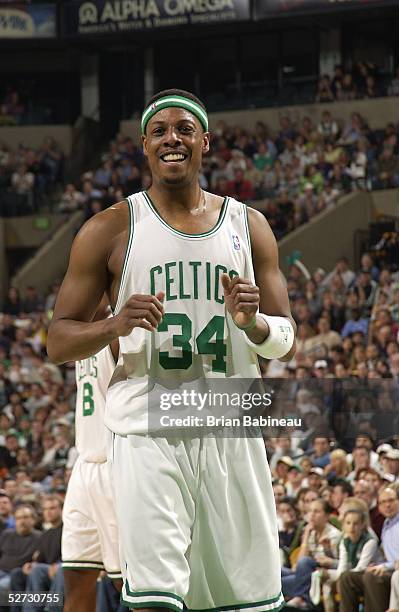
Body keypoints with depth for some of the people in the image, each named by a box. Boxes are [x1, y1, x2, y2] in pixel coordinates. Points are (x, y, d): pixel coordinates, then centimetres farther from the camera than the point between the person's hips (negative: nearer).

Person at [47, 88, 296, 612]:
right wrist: (116, 326, -14)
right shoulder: (111, 230, 6)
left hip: (232, 433, 3)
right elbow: (58, 342, 6)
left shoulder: (248, 225, 13)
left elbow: (286, 343, 14)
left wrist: (253, 324, -9)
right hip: (148, 431, -3)